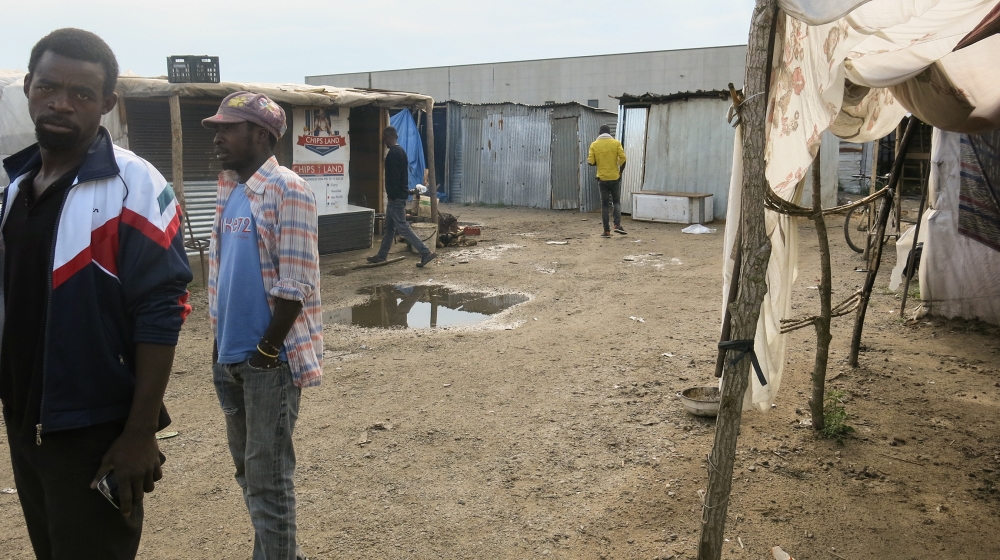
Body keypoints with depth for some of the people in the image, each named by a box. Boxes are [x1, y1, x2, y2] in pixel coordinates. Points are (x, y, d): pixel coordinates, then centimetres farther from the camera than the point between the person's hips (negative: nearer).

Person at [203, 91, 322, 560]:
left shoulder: (287, 190, -14)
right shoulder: (228, 189, 11)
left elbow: (294, 285, -18)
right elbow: (220, 270, 15)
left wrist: (266, 352, -15)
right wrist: (220, 343, 12)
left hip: (270, 359, -8)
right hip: (232, 355, 8)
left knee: (268, 477, 1)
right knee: (246, 467, 18)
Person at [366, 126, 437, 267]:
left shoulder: (393, 153, -17)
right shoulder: (400, 151, 14)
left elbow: (394, 176, -23)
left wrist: (392, 195, -19)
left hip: (396, 196, -10)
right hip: (400, 195, 10)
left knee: (402, 226, -8)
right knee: (389, 226, 16)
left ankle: (426, 253, -10)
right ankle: (382, 255, 24)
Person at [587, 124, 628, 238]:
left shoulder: (594, 145, -1)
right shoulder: (616, 143, -3)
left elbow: (591, 162, -5)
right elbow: (623, 159, -10)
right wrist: (620, 172, 3)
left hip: (602, 178, 1)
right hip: (614, 177, 0)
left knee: (604, 204, 6)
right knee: (617, 201, 15)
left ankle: (606, 231, 4)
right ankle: (617, 225, -2)